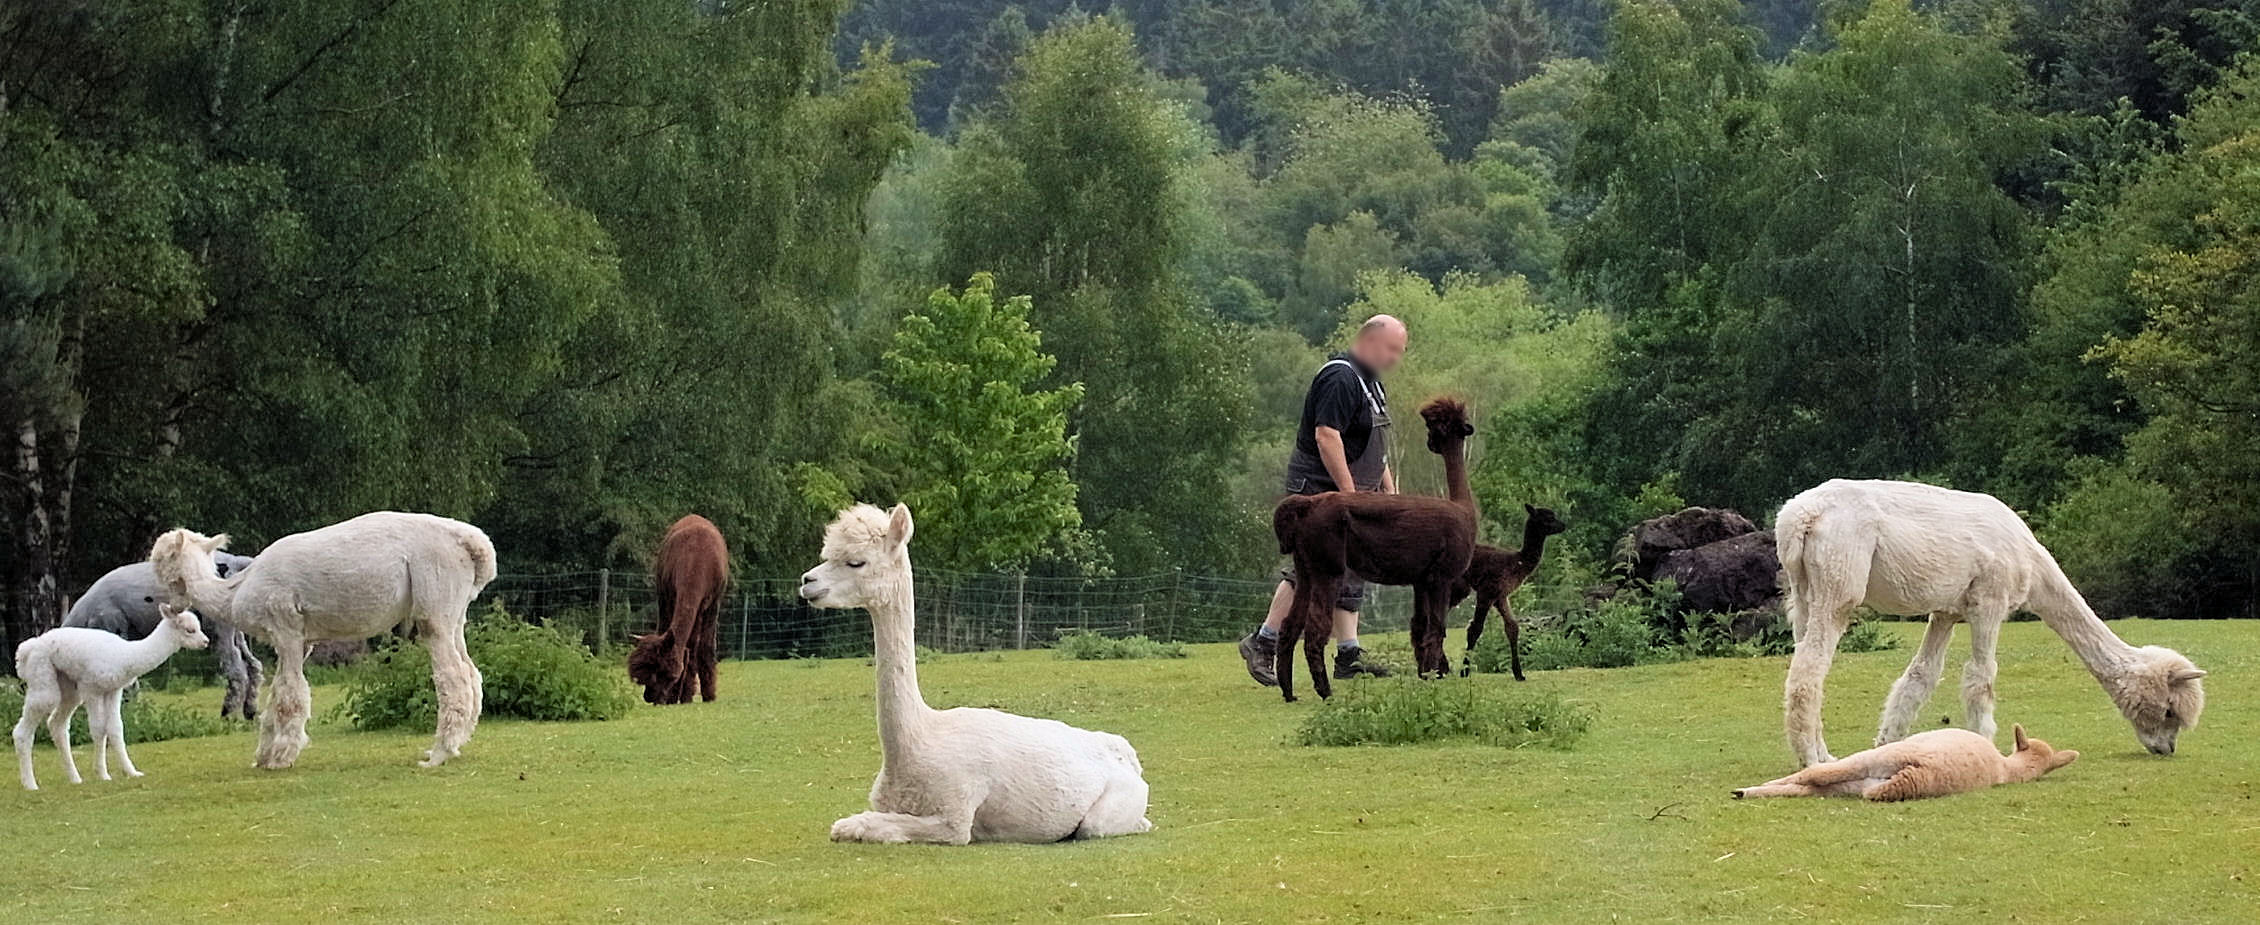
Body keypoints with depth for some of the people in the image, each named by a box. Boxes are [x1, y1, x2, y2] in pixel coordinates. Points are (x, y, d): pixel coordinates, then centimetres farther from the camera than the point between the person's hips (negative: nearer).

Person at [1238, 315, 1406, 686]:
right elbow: (1326, 436, -23)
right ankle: (1262, 642, -3)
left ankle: (1348, 656, 8)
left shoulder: (1369, 382, 18)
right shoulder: (1340, 378, -16)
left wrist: (1389, 489, 21)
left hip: (1352, 492, 10)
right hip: (1321, 491, -10)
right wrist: (1350, 493, -23)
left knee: (1349, 576, 7)